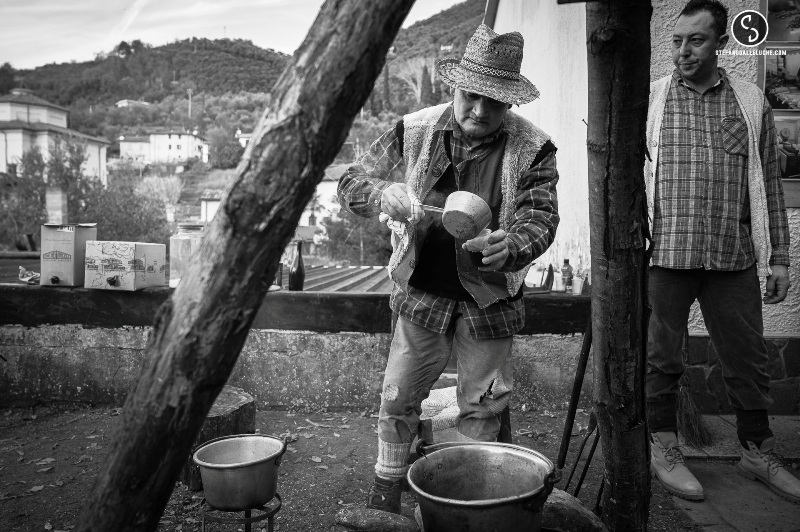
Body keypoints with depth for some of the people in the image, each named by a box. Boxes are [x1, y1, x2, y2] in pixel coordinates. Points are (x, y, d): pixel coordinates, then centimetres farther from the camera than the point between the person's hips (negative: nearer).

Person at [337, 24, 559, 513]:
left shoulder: (533, 149, -9)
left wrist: (511, 245, -39)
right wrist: (386, 193, -28)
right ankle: (386, 490, 32)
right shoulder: (414, 132, -6)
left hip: (489, 301, 0)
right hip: (421, 293, 1)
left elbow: (540, 214, -14)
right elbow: (352, 183, -3)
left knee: (484, 406, 12)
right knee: (398, 399, 9)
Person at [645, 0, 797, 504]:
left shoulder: (752, 103, 9)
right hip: (665, 254, -2)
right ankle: (664, 447, 25)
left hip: (734, 257, 2)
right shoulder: (650, 100, 4)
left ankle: (758, 450, 31)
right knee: (662, 357, 7)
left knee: (749, 359, 11)